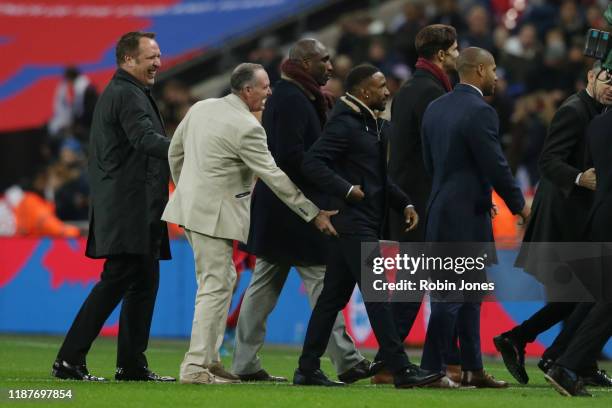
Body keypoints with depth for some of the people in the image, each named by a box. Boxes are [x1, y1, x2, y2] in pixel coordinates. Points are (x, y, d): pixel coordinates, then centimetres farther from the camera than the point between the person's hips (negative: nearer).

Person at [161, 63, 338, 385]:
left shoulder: (201, 108, 8)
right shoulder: (246, 127, -17)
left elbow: (175, 151, 17)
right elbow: (274, 176, -16)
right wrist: (313, 213, -11)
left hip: (191, 202, 9)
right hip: (213, 213, -9)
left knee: (222, 280, 17)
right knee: (215, 287, -5)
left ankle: (210, 358, 17)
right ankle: (196, 367, -6)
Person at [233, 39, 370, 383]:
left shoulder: (288, 95, 17)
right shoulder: (292, 99, -15)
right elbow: (291, 155, -23)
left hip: (275, 209, 11)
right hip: (294, 207, -11)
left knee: (266, 285, 9)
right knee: (321, 280, -7)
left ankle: (245, 363, 9)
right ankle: (346, 361, -5)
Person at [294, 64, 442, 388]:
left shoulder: (374, 124, 18)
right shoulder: (345, 123, -13)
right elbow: (312, 163, -21)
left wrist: (404, 203, 12)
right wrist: (346, 190, -24)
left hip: (366, 222, 10)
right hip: (353, 221, -10)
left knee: (334, 297, 10)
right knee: (377, 295, -11)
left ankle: (308, 369, 13)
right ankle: (401, 370, -13)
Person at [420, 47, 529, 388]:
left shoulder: (435, 109, 9)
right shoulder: (480, 112, -16)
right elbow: (496, 166, -15)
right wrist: (519, 205, 0)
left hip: (442, 210, 9)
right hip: (466, 216, -9)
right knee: (452, 295, -4)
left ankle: (472, 368, 18)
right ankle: (432, 369, -2)